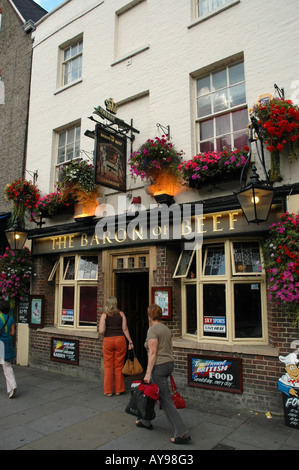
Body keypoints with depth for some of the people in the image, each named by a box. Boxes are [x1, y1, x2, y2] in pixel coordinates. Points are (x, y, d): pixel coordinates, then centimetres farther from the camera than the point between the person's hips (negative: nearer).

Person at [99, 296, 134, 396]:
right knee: (119, 366, 11)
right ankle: (118, 390, 19)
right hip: (120, 340, 1)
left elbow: (101, 331, -9)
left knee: (108, 367, 9)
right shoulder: (121, 314, 2)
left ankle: (108, 391, 15)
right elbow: (125, 329, -2)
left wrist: (106, 335, 11)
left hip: (108, 341, -1)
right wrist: (130, 341, 4)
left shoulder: (104, 315, -1)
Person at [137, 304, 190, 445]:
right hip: (169, 363, 9)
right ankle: (146, 421, 38)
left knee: (165, 400, -1)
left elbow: (152, 353, -19)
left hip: (158, 366, -9)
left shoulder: (152, 330, -15)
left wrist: (148, 373, -17)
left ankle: (182, 433, 1)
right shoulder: (166, 329, 9)